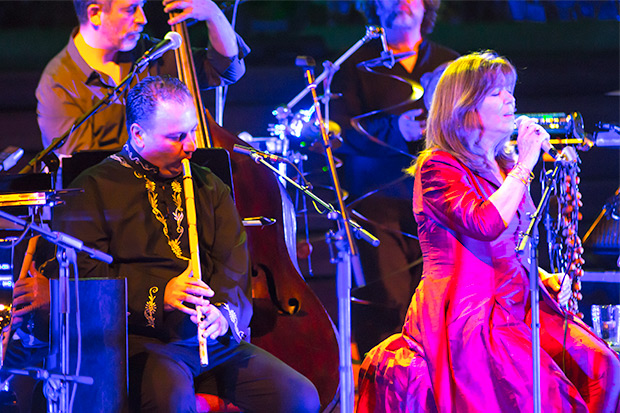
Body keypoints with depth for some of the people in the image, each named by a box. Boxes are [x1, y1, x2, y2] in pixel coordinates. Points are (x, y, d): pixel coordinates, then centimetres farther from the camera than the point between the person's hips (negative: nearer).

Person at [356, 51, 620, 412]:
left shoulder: (503, 167, 19)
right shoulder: (438, 167, -6)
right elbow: (486, 224, -24)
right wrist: (525, 166, -15)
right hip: (466, 315, -8)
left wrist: (547, 280, 9)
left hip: (517, 309, 8)